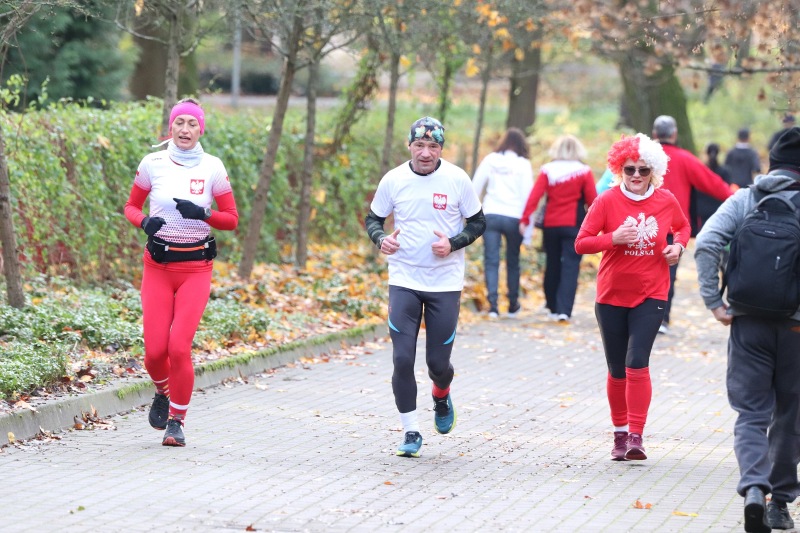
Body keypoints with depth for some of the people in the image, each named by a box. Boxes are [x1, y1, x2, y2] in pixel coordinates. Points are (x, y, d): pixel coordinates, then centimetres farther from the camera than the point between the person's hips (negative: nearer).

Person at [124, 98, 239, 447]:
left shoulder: (212, 168, 0)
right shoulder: (153, 163, 2)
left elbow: (232, 219, 5)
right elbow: (131, 207, 12)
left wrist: (202, 214, -14)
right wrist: (144, 221, -10)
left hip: (196, 267, -1)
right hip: (158, 266, 1)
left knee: (179, 346, -14)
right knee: (155, 350, -6)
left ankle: (176, 422, 4)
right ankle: (163, 392, 29)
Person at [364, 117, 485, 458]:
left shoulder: (457, 180, -5)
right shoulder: (393, 180, -2)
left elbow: (478, 222, 4)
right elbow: (373, 218, 10)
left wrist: (453, 244, -14)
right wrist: (381, 239, -12)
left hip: (445, 283, -1)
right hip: (403, 281, 1)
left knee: (438, 361, 3)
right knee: (402, 359, -8)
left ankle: (441, 395, 39)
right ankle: (411, 432, 4)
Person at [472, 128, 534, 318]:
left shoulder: (490, 160, 4)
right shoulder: (523, 164, -1)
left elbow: (476, 187, 4)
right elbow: (527, 194, -2)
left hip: (491, 215, 0)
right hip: (514, 217, 0)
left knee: (491, 261, 2)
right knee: (513, 262, 14)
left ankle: (493, 304, -8)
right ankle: (513, 305, 23)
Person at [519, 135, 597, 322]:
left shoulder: (547, 171, 0)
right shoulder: (584, 172, -4)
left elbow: (534, 196, -9)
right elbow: (592, 200, -4)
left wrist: (525, 219, -9)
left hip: (551, 224, 2)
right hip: (574, 225, -2)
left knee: (552, 265, 16)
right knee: (570, 266, -4)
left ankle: (552, 306, 28)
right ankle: (564, 309, -16)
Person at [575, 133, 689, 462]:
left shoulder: (666, 201, -1)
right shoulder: (607, 201, -6)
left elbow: (683, 226, 20)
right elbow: (581, 243, -7)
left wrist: (678, 246, -1)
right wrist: (613, 238, -22)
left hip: (650, 296, -1)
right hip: (612, 296, 1)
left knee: (637, 364, -16)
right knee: (617, 371, 9)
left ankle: (636, 437, -13)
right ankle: (620, 434, 25)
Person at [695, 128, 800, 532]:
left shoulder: (743, 201, 3)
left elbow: (706, 244, -11)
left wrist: (714, 301, -7)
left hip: (748, 322, 1)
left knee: (751, 413, 4)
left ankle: (754, 487, -20)